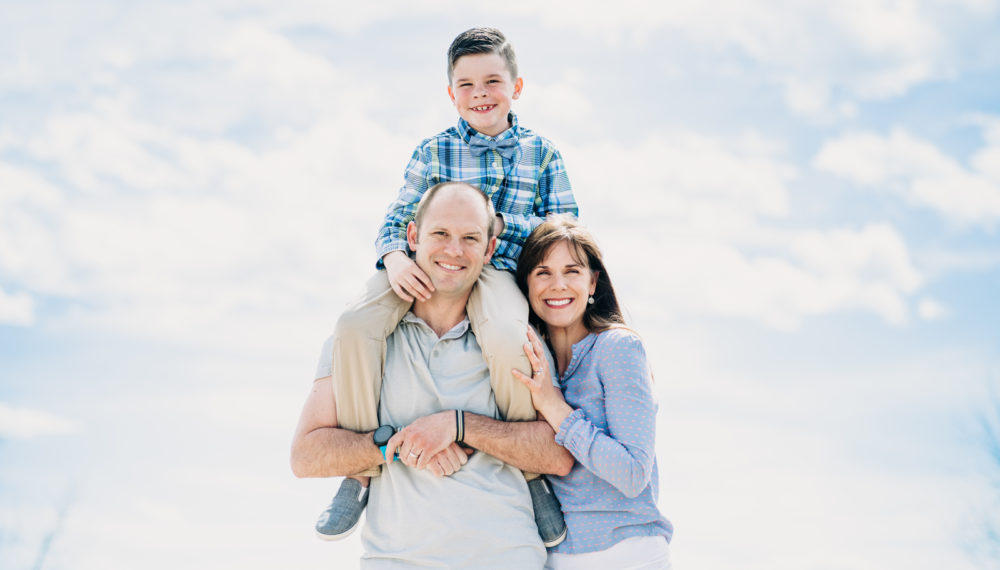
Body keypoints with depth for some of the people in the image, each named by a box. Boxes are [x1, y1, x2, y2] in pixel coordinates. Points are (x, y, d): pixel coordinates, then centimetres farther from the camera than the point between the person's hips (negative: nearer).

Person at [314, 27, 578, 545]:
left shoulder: (540, 152, 14)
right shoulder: (433, 151, 14)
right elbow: (399, 215, 7)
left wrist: (500, 223, -7)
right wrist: (394, 255, -15)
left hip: (497, 269, -2)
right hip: (425, 268, 2)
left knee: (506, 342, -37)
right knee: (355, 326, -27)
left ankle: (533, 470, -12)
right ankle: (361, 469, -10)